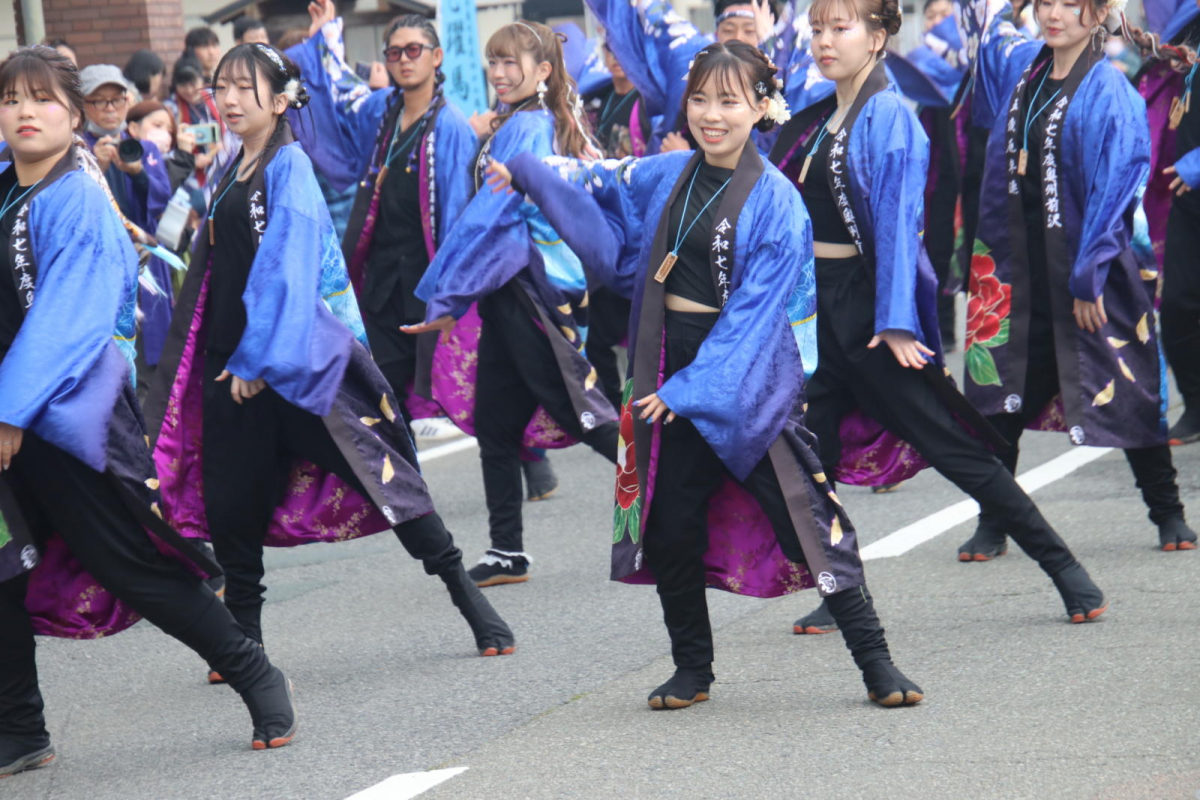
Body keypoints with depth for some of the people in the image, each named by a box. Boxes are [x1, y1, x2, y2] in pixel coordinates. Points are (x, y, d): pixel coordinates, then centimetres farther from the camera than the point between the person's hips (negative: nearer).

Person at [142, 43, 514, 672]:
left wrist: (260, 358, -19)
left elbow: (286, 267, -16)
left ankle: (467, 596, -1)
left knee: (370, 468, -7)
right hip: (230, 360, 8)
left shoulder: (288, 167, -8)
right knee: (232, 505, 5)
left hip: (290, 356, -8)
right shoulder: (229, 177, 15)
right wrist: (224, 361, 17)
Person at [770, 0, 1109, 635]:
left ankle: (1063, 568, 2)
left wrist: (896, 320, -21)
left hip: (870, 304, -7)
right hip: (815, 305, 7)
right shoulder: (812, 123, 12)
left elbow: (898, 220, -15)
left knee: (946, 442, -5)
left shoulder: (888, 118, -10)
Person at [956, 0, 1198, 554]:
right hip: (1019, 263, 5)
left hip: (1087, 265, -5)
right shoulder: (1019, 66, 6)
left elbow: (1114, 190, -14)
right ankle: (992, 524, 13)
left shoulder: (1110, 93, -11)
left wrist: (1089, 277, -16)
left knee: (1123, 392, 2)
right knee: (1002, 401, 4)